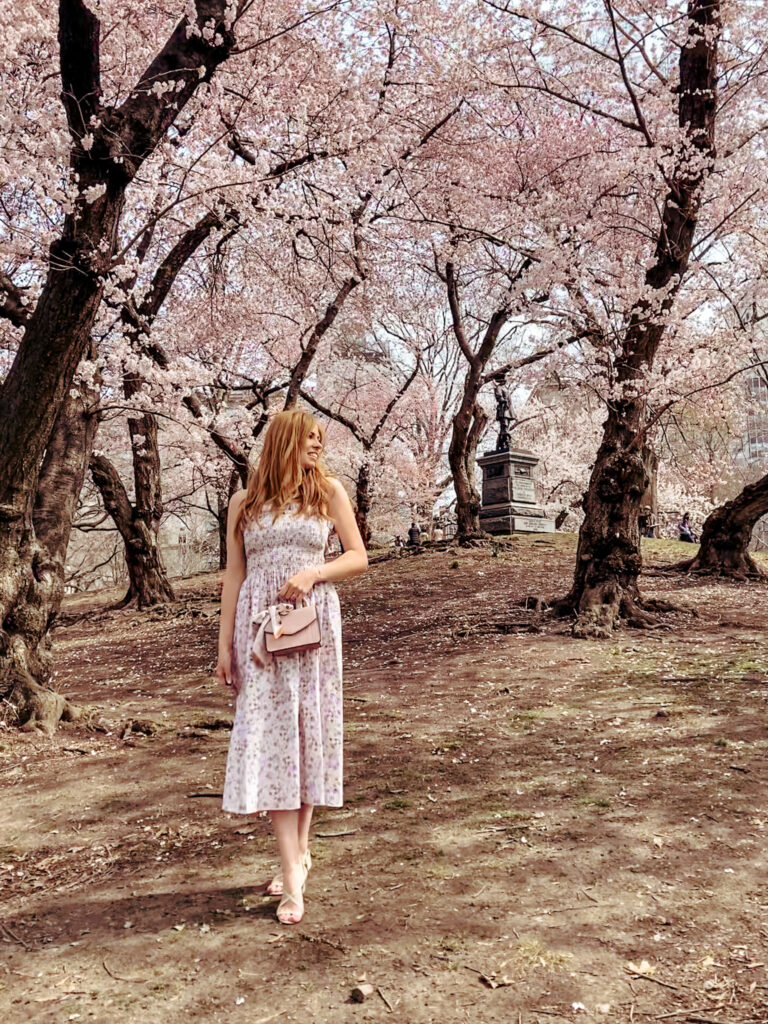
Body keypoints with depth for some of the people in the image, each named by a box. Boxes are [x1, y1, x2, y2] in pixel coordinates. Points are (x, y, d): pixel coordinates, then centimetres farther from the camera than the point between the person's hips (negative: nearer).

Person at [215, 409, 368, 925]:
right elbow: (234, 575, 8)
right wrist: (225, 644, 5)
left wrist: (313, 572, -12)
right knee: (268, 734, -4)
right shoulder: (245, 502, 7)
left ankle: (299, 849, 25)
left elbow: (359, 558, 5)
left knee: (308, 732, 7)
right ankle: (293, 874, 1)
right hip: (259, 626, 0)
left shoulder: (328, 490, 5)